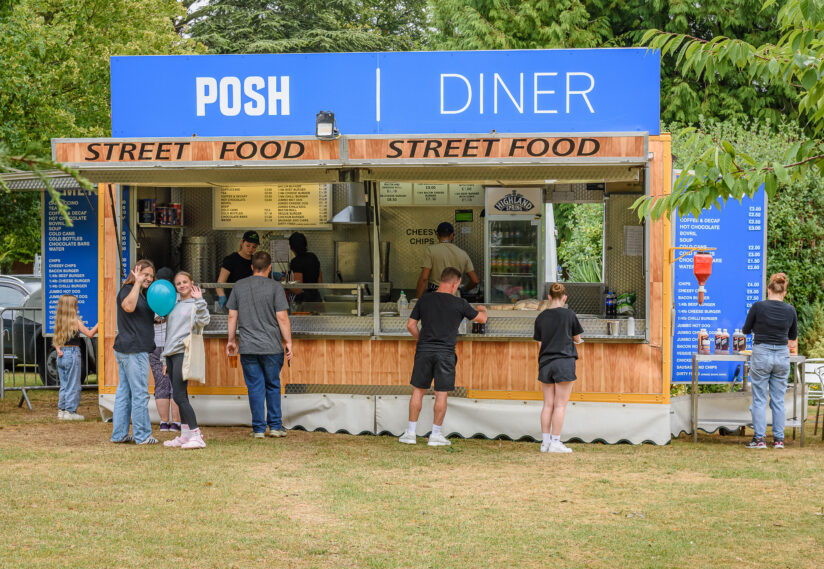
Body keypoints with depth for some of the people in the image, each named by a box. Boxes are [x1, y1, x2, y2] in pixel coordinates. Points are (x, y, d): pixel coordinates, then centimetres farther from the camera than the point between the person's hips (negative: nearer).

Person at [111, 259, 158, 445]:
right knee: (140, 393, -6)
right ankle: (142, 435, -2)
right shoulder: (127, 290, -9)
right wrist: (137, 282, -29)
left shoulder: (141, 294, 21)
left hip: (125, 350, 10)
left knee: (124, 392, 11)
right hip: (134, 349, -10)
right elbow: (128, 306, -32)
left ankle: (119, 434, 14)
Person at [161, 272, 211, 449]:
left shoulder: (195, 304, 1)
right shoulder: (174, 306, 20)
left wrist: (199, 300, -23)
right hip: (171, 355, 7)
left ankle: (196, 436, -15)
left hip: (183, 353, -7)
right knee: (180, 396, 8)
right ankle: (185, 436, 11)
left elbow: (204, 321, -19)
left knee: (179, 396, -14)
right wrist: (165, 360, 22)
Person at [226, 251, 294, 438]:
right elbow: (282, 318, -7)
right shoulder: (275, 287, -4)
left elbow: (232, 316, 8)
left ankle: (259, 428, 4)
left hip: (247, 347, 2)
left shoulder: (239, 286, 5)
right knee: (273, 386, 11)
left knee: (255, 387, 5)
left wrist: (231, 340, 17)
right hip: (271, 346, -2)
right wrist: (288, 342, 0)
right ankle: (275, 426, 13)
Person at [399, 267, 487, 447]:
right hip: (445, 353, -2)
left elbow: (410, 325, 6)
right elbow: (481, 319, 9)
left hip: (424, 351, 2)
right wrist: (482, 309, 32)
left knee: (418, 391, 9)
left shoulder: (424, 300, 3)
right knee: (441, 394, 5)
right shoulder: (459, 303, -4)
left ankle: (411, 432, 10)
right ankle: (436, 435, 8)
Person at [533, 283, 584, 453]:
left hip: (545, 363, 4)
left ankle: (545, 442, 10)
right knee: (560, 405, -1)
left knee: (548, 405, 9)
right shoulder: (569, 315, -5)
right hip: (564, 362, -4)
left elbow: (540, 343, 10)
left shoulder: (541, 317, 5)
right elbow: (577, 338, 4)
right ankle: (555, 442, -2)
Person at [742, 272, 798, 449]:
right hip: (782, 356, 3)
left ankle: (759, 438, 2)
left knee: (759, 399, 3)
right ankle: (778, 439, 11)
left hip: (761, 355, -3)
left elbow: (746, 330, 3)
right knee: (778, 400, 10)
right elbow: (793, 337, 14)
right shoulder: (790, 310, 1)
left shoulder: (758, 306, -8)